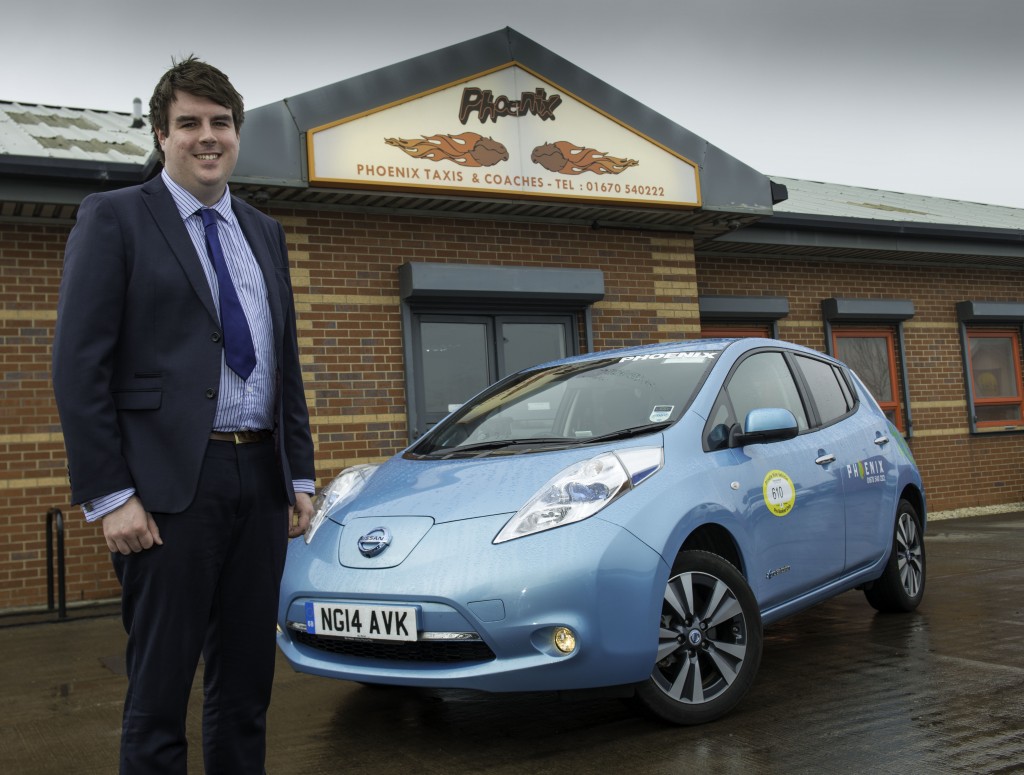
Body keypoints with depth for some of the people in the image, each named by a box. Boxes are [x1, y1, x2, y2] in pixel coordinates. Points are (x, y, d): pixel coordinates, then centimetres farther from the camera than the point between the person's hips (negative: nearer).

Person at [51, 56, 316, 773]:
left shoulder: (265, 233, 18)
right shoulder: (114, 217, 0)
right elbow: (80, 365, -7)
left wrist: (300, 474, 12)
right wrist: (108, 496, -13)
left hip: (261, 483, 6)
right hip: (171, 484, -5)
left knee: (248, 684, 13)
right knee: (160, 688, 3)